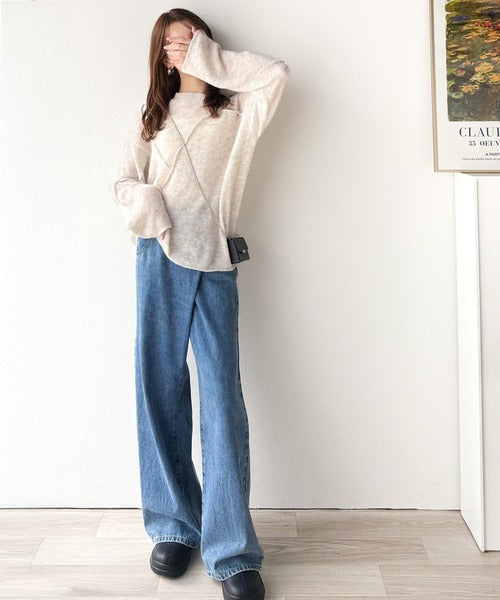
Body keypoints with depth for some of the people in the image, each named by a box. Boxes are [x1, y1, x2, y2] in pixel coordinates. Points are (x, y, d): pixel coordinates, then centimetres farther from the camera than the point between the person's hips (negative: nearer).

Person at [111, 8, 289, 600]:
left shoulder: (236, 109, 17)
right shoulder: (151, 117, 19)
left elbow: (276, 72, 1)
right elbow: (123, 181, 14)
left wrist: (212, 59, 11)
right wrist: (145, 202, -8)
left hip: (215, 261, -1)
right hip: (160, 255, 2)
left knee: (222, 397, -8)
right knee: (159, 388, 0)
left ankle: (232, 551, -7)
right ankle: (173, 526, 13)